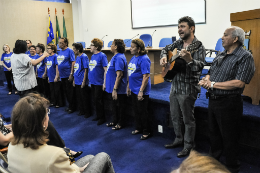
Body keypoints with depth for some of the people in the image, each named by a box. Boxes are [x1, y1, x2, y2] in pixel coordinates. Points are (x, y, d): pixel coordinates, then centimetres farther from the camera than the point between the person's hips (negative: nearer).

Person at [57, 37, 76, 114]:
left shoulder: (69, 51, -10)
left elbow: (73, 62, -14)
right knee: (65, 92, 15)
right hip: (62, 75, 8)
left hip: (68, 75, -8)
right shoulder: (59, 52, 11)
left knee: (70, 92, 1)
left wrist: (71, 74, -18)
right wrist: (58, 74, 15)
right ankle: (69, 105, 28)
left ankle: (72, 107, 14)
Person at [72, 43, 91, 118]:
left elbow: (86, 69, -16)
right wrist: (74, 80, 16)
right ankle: (81, 111, 29)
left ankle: (88, 112, 15)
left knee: (85, 98, 2)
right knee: (79, 97, 16)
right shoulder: (77, 57, 12)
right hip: (77, 82, 8)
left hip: (82, 82, -8)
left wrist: (84, 81, -18)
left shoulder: (84, 57, -13)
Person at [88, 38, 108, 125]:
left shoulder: (102, 56, -13)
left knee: (98, 100, -1)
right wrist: (90, 79, 15)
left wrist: (104, 83, -18)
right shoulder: (93, 56, 10)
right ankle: (98, 115, 28)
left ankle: (102, 117, 14)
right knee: (95, 100, 15)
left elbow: (106, 70, -16)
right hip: (93, 82, 8)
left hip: (99, 82, -8)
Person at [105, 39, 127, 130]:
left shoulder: (119, 58, -21)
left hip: (118, 89, -10)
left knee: (120, 106, 6)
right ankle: (115, 121, 35)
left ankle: (120, 123, 20)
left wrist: (115, 89, -25)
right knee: (114, 105, 20)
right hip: (112, 87, 10)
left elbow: (119, 75, -25)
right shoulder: (115, 57, 11)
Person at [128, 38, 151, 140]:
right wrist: (128, 86, 18)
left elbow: (146, 76, -22)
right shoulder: (133, 58, 9)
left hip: (141, 91, -9)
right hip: (134, 90, 9)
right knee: (136, 110, 19)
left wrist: (141, 91, -23)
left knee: (142, 112, 3)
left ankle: (146, 132, 19)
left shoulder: (144, 59, -18)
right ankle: (138, 128, 35)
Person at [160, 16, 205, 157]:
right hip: (175, 86, 8)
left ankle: (188, 145, 22)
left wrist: (189, 60, -46)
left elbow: (200, 66, -27)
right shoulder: (179, 43, 8)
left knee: (188, 119, 4)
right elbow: (166, 48, 25)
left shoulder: (198, 46, -14)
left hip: (188, 88, -8)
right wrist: (164, 56, 4)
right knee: (175, 116, 19)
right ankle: (179, 139, 37)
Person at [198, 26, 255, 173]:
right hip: (213, 100, 8)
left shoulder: (245, 57, -12)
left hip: (228, 103, -8)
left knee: (229, 139, 6)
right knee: (214, 134, 21)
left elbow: (239, 83, -23)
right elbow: (210, 73, 18)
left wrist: (213, 84, -17)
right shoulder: (221, 55, 12)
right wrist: (206, 80, -7)